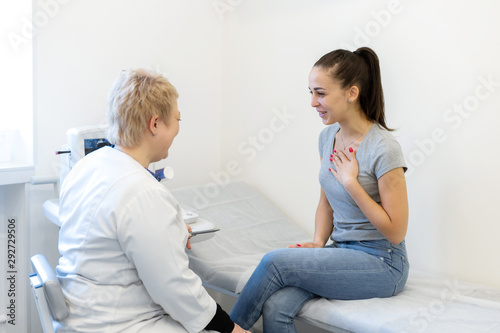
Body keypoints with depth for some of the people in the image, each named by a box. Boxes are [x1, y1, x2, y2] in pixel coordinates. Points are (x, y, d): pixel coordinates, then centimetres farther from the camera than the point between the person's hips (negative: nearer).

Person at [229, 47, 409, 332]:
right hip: (342, 251, 6)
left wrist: (351, 182, -19)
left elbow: (396, 231, -15)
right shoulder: (328, 136, 4)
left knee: (276, 262, -22)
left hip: (382, 265, -6)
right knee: (276, 308, -21)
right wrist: (318, 243, -2)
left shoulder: (383, 149, -18)